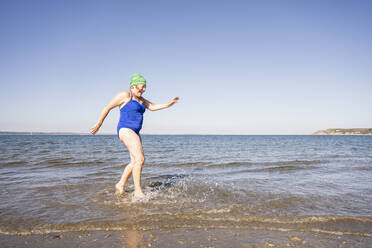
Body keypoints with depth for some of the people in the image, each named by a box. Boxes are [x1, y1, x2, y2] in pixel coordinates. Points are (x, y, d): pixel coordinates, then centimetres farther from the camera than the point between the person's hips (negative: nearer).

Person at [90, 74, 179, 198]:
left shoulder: (140, 99, 18)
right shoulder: (125, 95, -7)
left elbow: (153, 107, 11)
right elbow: (108, 107, -3)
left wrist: (168, 104, -3)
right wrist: (99, 124, 1)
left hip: (134, 133, 9)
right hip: (126, 130, -9)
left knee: (135, 162, 10)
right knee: (140, 159, -18)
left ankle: (120, 185, 23)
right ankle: (138, 191, -11)